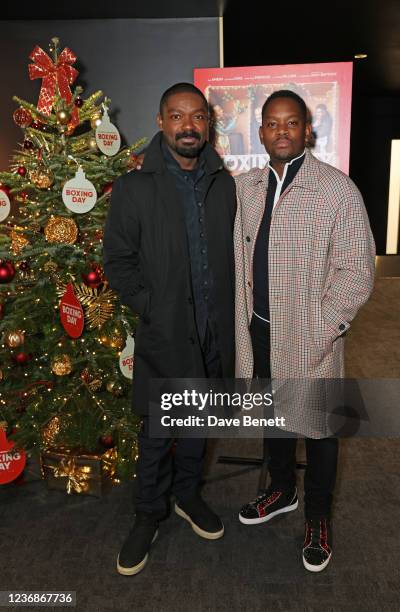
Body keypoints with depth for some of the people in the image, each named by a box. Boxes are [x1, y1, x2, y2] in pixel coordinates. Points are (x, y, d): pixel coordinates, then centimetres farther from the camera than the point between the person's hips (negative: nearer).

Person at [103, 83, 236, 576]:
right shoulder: (133, 188, -5)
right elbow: (118, 261, -3)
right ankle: (149, 514, 31)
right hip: (163, 332, -3)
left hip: (215, 331, 3)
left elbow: (233, 253, 9)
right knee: (157, 432, 8)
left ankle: (186, 494, 41)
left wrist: (228, 311, 0)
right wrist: (151, 307, -11)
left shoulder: (224, 185, 5)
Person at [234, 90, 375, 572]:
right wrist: (245, 320, 4)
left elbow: (356, 272, -12)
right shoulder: (244, 187, 5)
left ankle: (317, 516, 37)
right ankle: (282, 491, 47)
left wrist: (319, 332, -16)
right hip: (258, 332, 5)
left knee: (317, 429, 12)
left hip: (311, 339, -4)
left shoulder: (338, 190, -11)